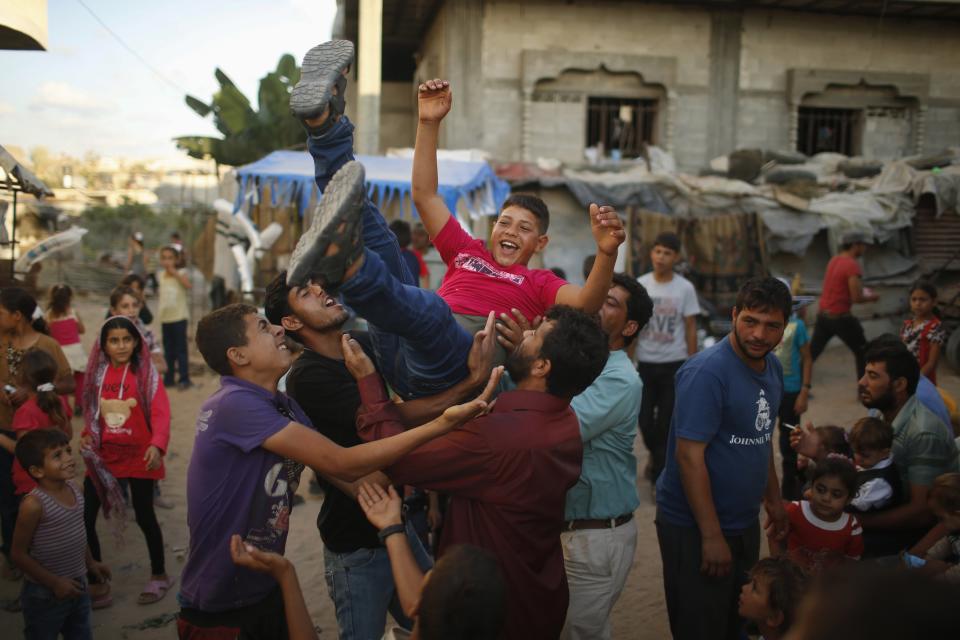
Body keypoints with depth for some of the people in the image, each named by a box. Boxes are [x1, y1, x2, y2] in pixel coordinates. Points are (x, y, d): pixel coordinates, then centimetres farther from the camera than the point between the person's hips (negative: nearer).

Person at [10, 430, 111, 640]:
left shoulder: (74, 490, -3)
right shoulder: (34, 504, -25)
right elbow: (19, 554, -20)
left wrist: (90, 562, 17)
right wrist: (54, 582, -19)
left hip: (77, 587, 7)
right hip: (44, 595, -7)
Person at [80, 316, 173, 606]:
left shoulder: (147, 374, -11)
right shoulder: (96, 374, 2)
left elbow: (160, 413, -17)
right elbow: (92, 413, 12)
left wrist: (157, 445, -31)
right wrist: (86, 437, -6)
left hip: (138, 455, -4)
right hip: (102, 455, 4)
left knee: (144, 515, 6)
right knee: (84, 517, 2)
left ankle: (159, 576, 25)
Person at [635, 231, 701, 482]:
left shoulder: (685, 288, -4)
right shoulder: (640, 285, -1)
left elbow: (690, 329, 0)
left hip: (674, 364, -1)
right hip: (645, 362, 1)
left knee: (667, 421, 3)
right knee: (645, 419, 5)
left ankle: (658, 474, 17)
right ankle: (655, 455, 36)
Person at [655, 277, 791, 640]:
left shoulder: (772, 367, 4)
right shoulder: (707, 372, -22)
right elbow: (689, 455, -23)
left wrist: (774, 498, 15)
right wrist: (712, 535, -22)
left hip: (745, 521, 8)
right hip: (694, 527, -8)